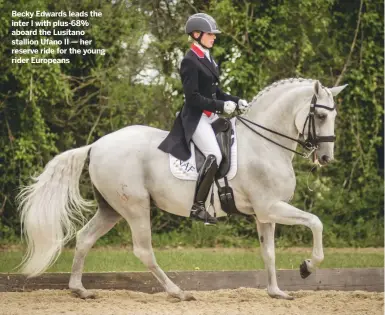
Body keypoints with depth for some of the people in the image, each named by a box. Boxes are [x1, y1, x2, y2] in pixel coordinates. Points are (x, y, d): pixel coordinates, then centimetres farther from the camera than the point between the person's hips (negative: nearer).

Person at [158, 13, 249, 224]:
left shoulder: (208, 59, 15)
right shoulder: (190, 61, -12)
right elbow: (192, 97, -18)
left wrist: (236, 102, 5)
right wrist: (221, 106, -19)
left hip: (211, 116, 10)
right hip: (195, 117, -10)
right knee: (214, 156, -24)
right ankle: (197, 207, -21)